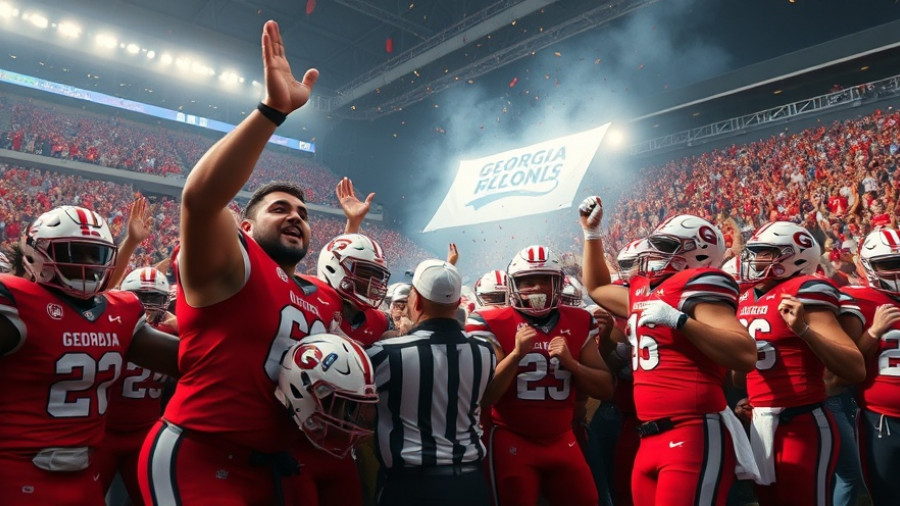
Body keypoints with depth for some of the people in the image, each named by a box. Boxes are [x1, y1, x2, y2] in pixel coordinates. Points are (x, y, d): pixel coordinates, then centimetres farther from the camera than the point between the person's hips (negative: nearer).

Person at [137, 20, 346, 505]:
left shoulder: (322, 298, 10)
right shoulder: (228, 266, -12)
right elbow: (199, 198, -32)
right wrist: (273, 110, -37)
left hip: (267, 466, 8)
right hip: (195, 461, -8)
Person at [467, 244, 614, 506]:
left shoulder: (577, 323, 2)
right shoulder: (495, 325, -9)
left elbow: (606, 389, 3)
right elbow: (484, 396, -13)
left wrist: (570, 362, -13)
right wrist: (517, 353, -24)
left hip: (562, 441, 4)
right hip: (512, 441, -4)